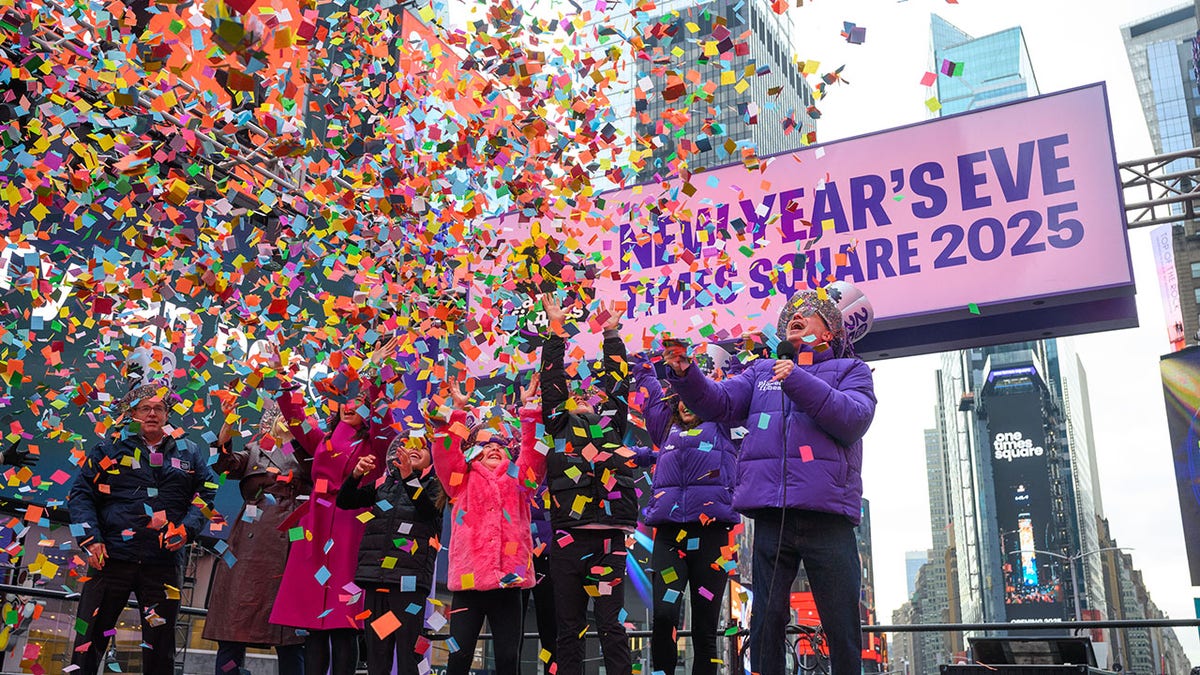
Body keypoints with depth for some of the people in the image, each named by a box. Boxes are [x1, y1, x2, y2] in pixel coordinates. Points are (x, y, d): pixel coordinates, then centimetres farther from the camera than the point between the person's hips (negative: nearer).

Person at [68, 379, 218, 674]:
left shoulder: (189, 454, 11)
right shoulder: (109, 449, 7)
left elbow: (207, 494, 10)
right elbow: (81, 494, 5)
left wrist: (186, 530, -6)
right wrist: (90, 539, -6)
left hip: (164, 563, 1)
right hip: (111, 558, -1)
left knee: (160, 646, 8)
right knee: (89, 640, 1)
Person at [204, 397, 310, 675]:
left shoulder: (308, 455, 18)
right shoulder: (254, 451, 18)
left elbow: (316, 466, -6)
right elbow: (225, 464, -1)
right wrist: (228, 423, -16)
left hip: (294, 545, 0)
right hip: (251, 545, 0)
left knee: (291, 638, -1)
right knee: (233, 631, -2)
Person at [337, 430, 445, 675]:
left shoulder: (433, 485, 8)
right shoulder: (383, 484, 19)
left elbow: (429, 510, -13)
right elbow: (344, 501, 15)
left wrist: (409, 477, -27)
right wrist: (356, 474, -3)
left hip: (409, 578, -4)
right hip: (376, 575, 4)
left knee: (407, 650, -7)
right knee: (376, 650, 6)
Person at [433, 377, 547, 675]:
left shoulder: (517, 480, 15)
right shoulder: (463, 481, 13)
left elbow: (535, 449, 5)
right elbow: (444, 452, -1)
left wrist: (529, 409, 0)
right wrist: (458, 410, -6)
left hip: (508, 584, 1)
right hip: (468, 582, -1)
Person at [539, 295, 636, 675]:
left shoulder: (613, 422, 17)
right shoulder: (560, 424, 16)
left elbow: (617, 381, 16)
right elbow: (551, 380, 14)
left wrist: (611, 335, 21)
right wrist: (556, 330, 14)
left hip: (608, 536, 0)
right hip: (567, 537, 1)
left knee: (611, 625, 0)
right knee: (569, 628, 5)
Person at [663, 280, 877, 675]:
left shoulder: (851, 371, 13)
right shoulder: (761, 372, 22)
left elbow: (854, 419, -6)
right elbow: (718, 404, 9)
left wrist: (800, 383, -15)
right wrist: (685, 375, -9)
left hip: (827, 516, -2)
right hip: (771, 517, 3)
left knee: (842, 629, 0)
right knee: (766, 625, 4)